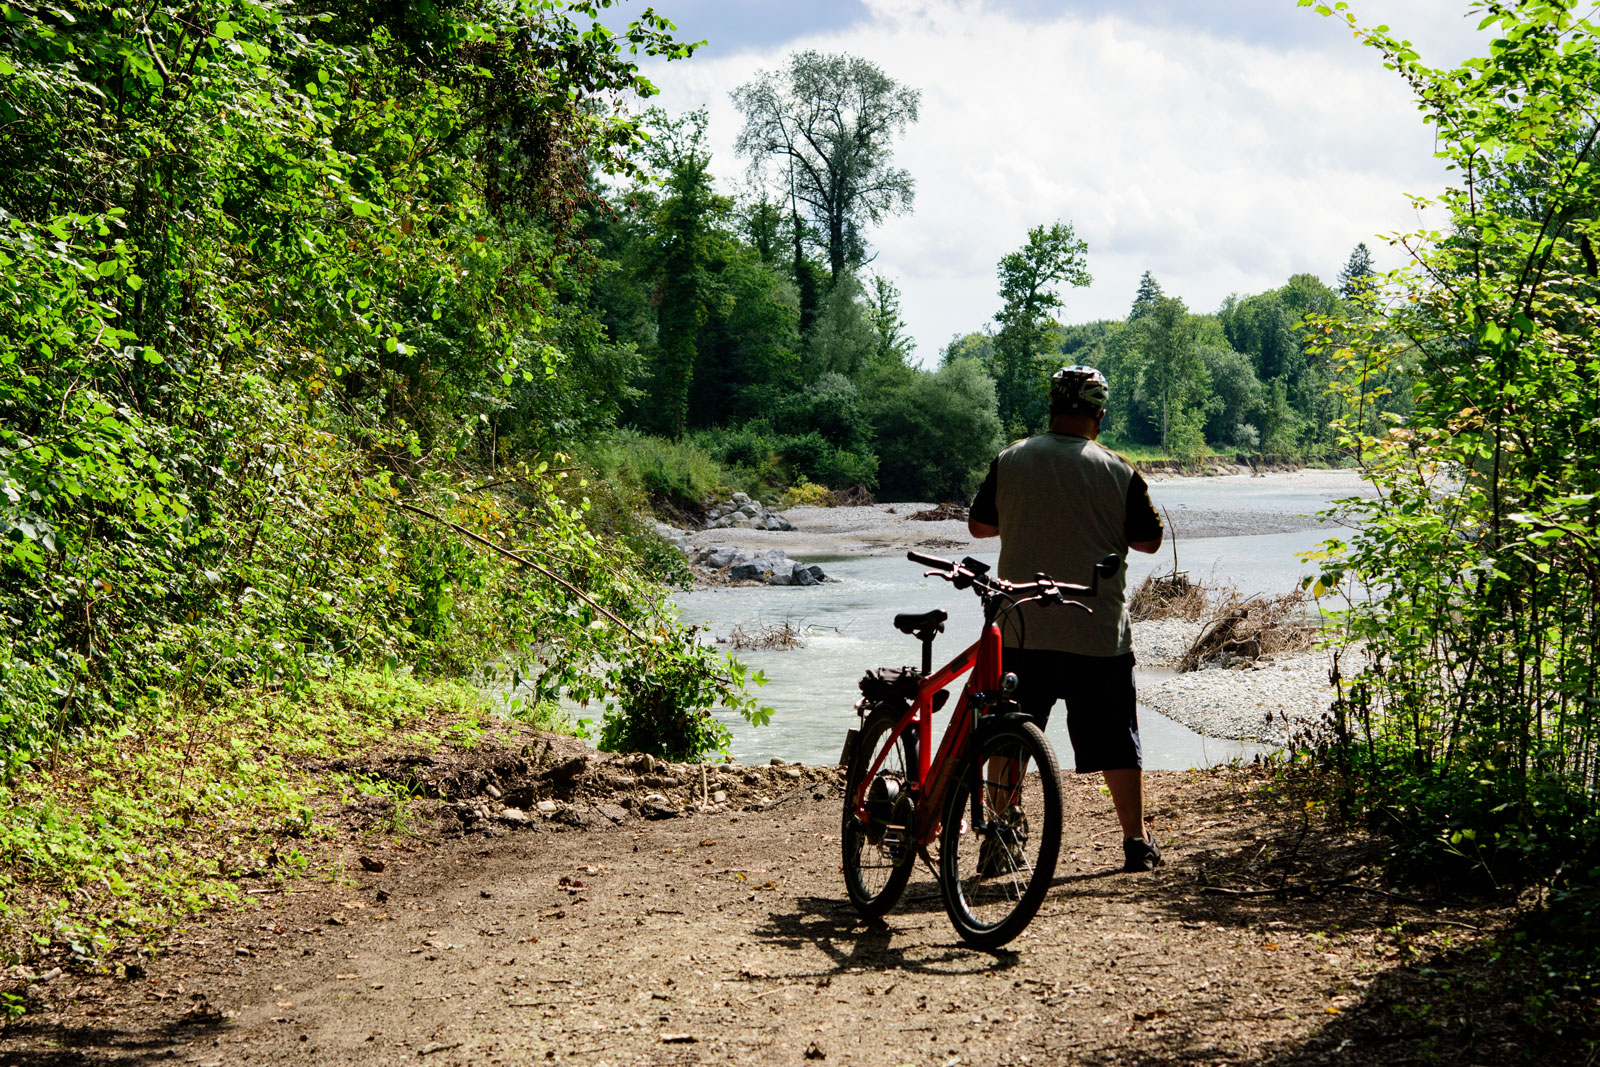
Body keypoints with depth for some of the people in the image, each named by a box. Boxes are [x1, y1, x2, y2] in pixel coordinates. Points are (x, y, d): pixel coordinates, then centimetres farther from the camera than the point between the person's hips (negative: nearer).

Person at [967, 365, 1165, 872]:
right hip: (1099, 633, -1)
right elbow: (1149, 540, 5)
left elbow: (979, 524, 9)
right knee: (1115, 739, 9)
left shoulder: (1010, 462, -1)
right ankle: (1137, 841, 14)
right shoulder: (1119, 473, -4)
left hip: (1022, 630, 1)